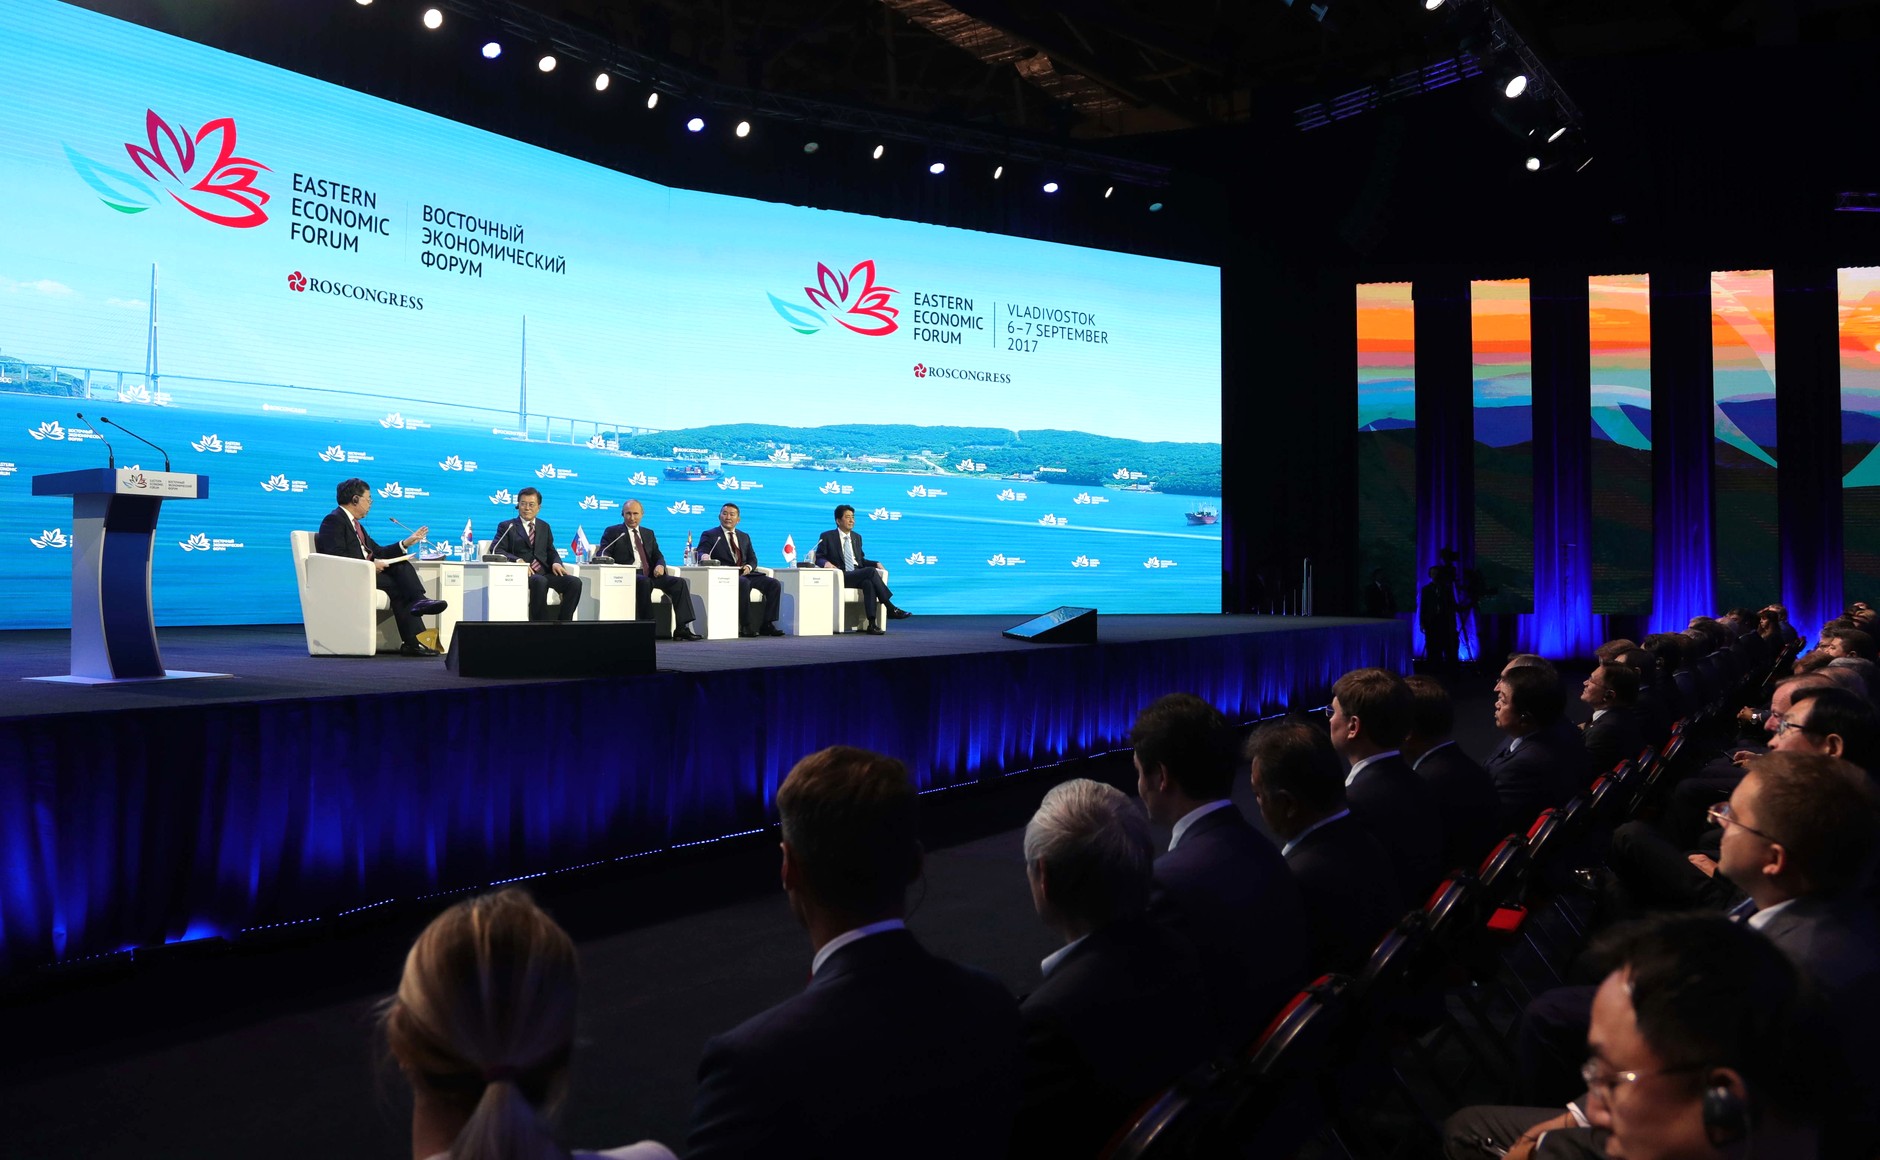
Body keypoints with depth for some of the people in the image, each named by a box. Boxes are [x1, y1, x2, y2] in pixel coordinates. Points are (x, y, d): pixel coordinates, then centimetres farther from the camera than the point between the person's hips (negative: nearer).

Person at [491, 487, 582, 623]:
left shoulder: (544, 526, 27)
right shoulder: (507, 526, 13)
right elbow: (496, 550, 0)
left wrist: (556, 562, -2)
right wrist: (518, 560, -18)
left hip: (545, 573, 5)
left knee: (575, 582, -23)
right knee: (540, 581, -39)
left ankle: (563, 623, -21)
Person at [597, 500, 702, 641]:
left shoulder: (649, 533, 25)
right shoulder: (613, 532, 12)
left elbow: (658, 555, 18)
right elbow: (603, 555, 4)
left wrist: (660, 565, -6)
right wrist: (606, 558, -22)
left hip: (649, 575, 5)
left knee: (679, 582, -19)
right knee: (644, 582, -39)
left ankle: (681, 628, -27)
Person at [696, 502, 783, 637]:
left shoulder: (744, 537, 26)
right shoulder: (709, 535, 12)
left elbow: (753, 559, 22)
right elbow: (701, 553, -2)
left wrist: (749, 567, -3)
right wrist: (704, 557, -29)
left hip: (745, 574, 5)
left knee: (774, 584, -19)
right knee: (743, 583, -39)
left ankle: (766, 624, -20)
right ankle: (745, 626, -35)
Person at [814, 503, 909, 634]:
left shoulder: (857, 537, 23)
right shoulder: (827, 537, 6)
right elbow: (818, 557, 3)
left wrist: (876, 563, 7)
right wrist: (826, 563, -21)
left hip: (859, 576, 5)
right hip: (840, 577, -4)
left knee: (868, 583, -35)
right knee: (870, 571, -31)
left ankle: (872, 624, -43)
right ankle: (891, 608, -28)